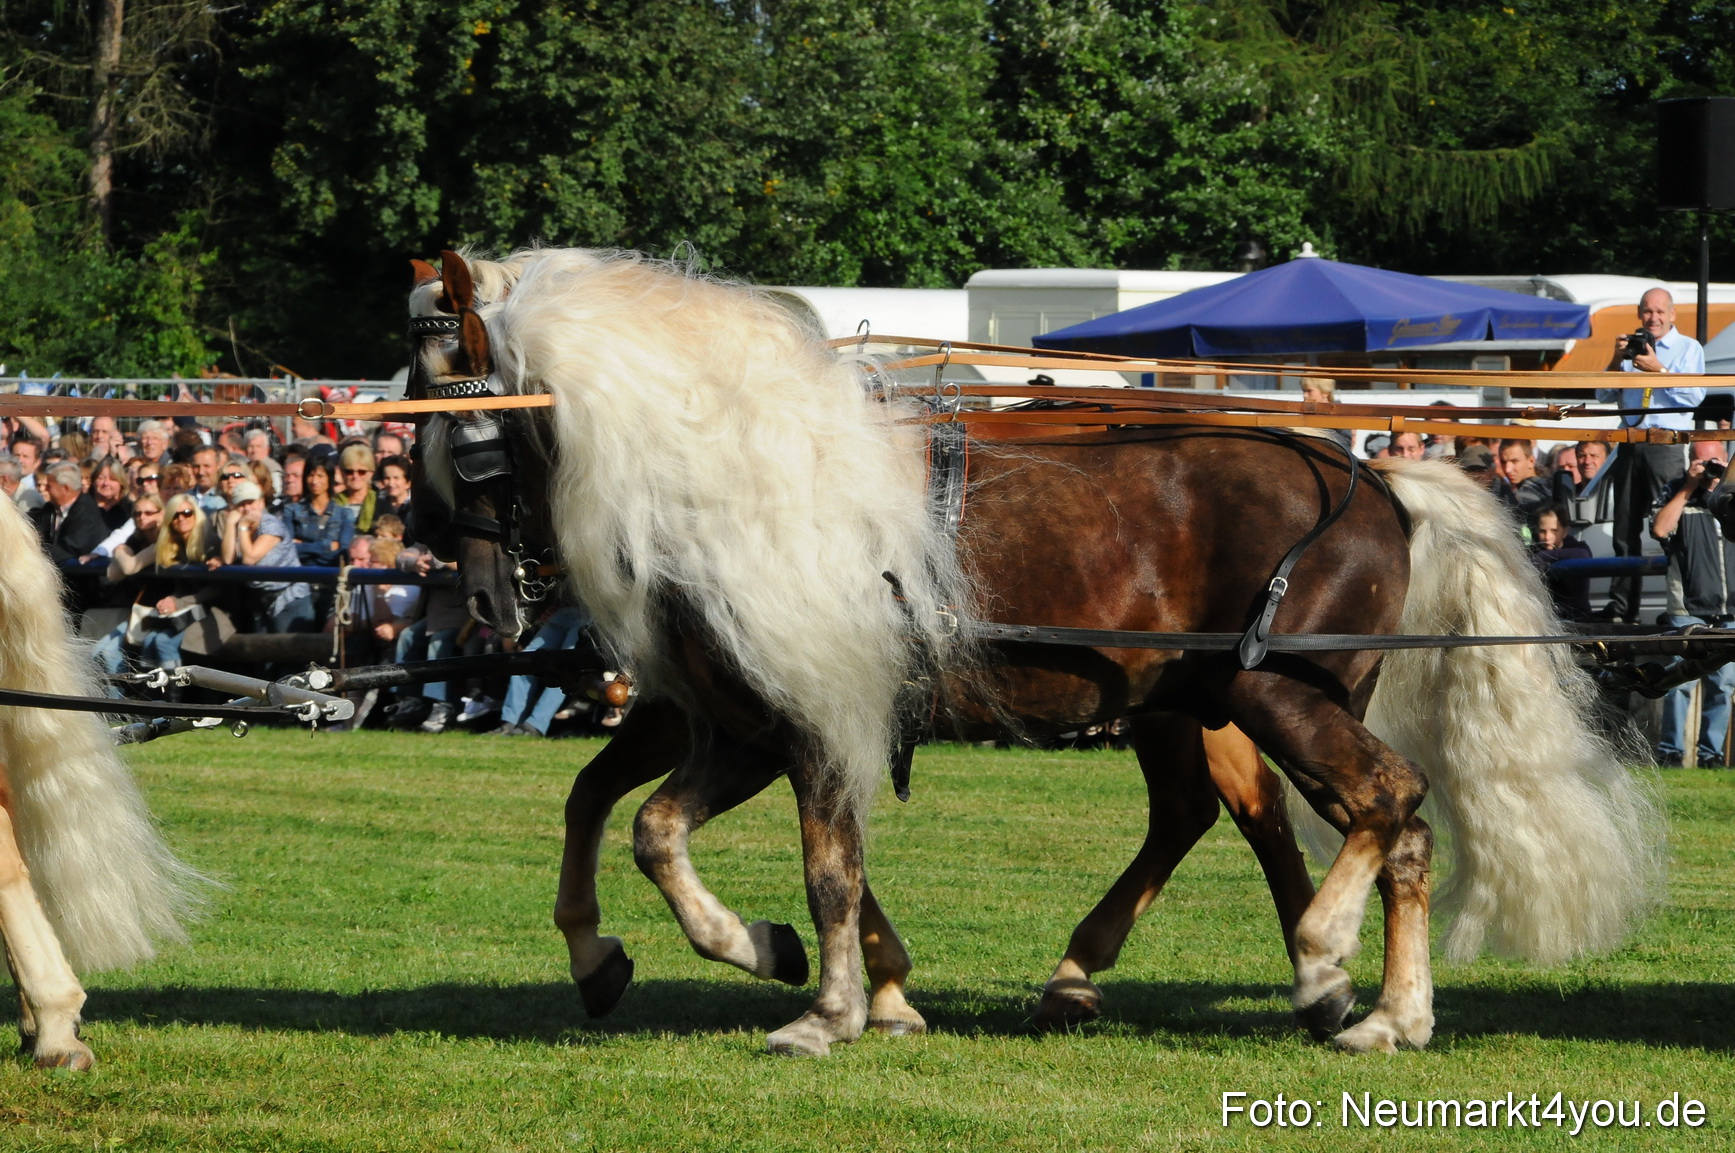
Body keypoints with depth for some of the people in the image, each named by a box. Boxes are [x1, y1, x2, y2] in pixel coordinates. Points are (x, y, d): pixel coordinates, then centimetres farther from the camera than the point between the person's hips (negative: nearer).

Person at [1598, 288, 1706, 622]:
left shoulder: (1688, 349, 5)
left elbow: (1694, 395, -8)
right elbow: (1604, 395, 13)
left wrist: (1659, 370, -16)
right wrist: (1617, 361, -3)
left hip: (1666, 444, -5)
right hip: (1630, 441, 5)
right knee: (1626, 526, 6)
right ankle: (1621, 604, 10)